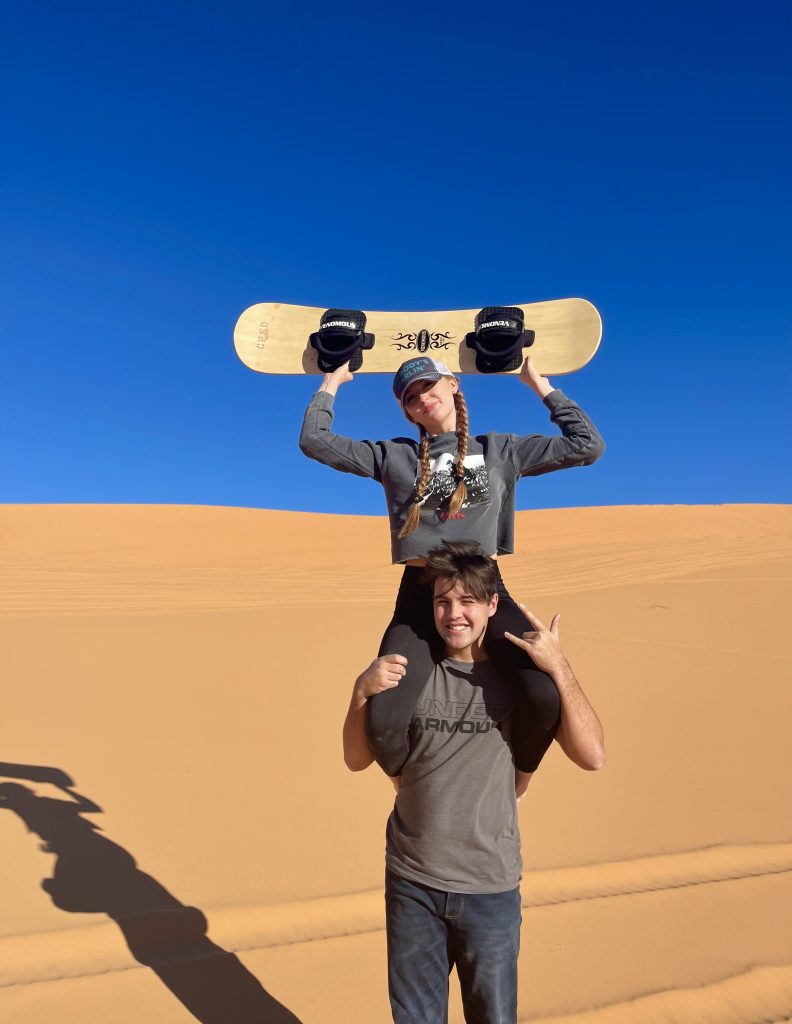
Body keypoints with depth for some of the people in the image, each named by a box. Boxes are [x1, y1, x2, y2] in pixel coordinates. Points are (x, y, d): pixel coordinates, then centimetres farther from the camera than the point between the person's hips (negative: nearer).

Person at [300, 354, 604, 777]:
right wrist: (333, 381, 19)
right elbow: (314, 441, 10)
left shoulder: (502, 450, 16)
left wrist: (539, 383, 17)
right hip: (420, 593, 0)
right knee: (383, 724, -24)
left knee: (546, 698, -28)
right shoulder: (393, 455, 15)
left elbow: (587, 446, 13)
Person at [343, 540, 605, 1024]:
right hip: (411, 881, 2)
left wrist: (560, 667, -24)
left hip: (491, 886, -1)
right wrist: (362, 691, -17)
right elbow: (357, 759, 0)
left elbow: (592, 756, -16)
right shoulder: (409, 670, -4)